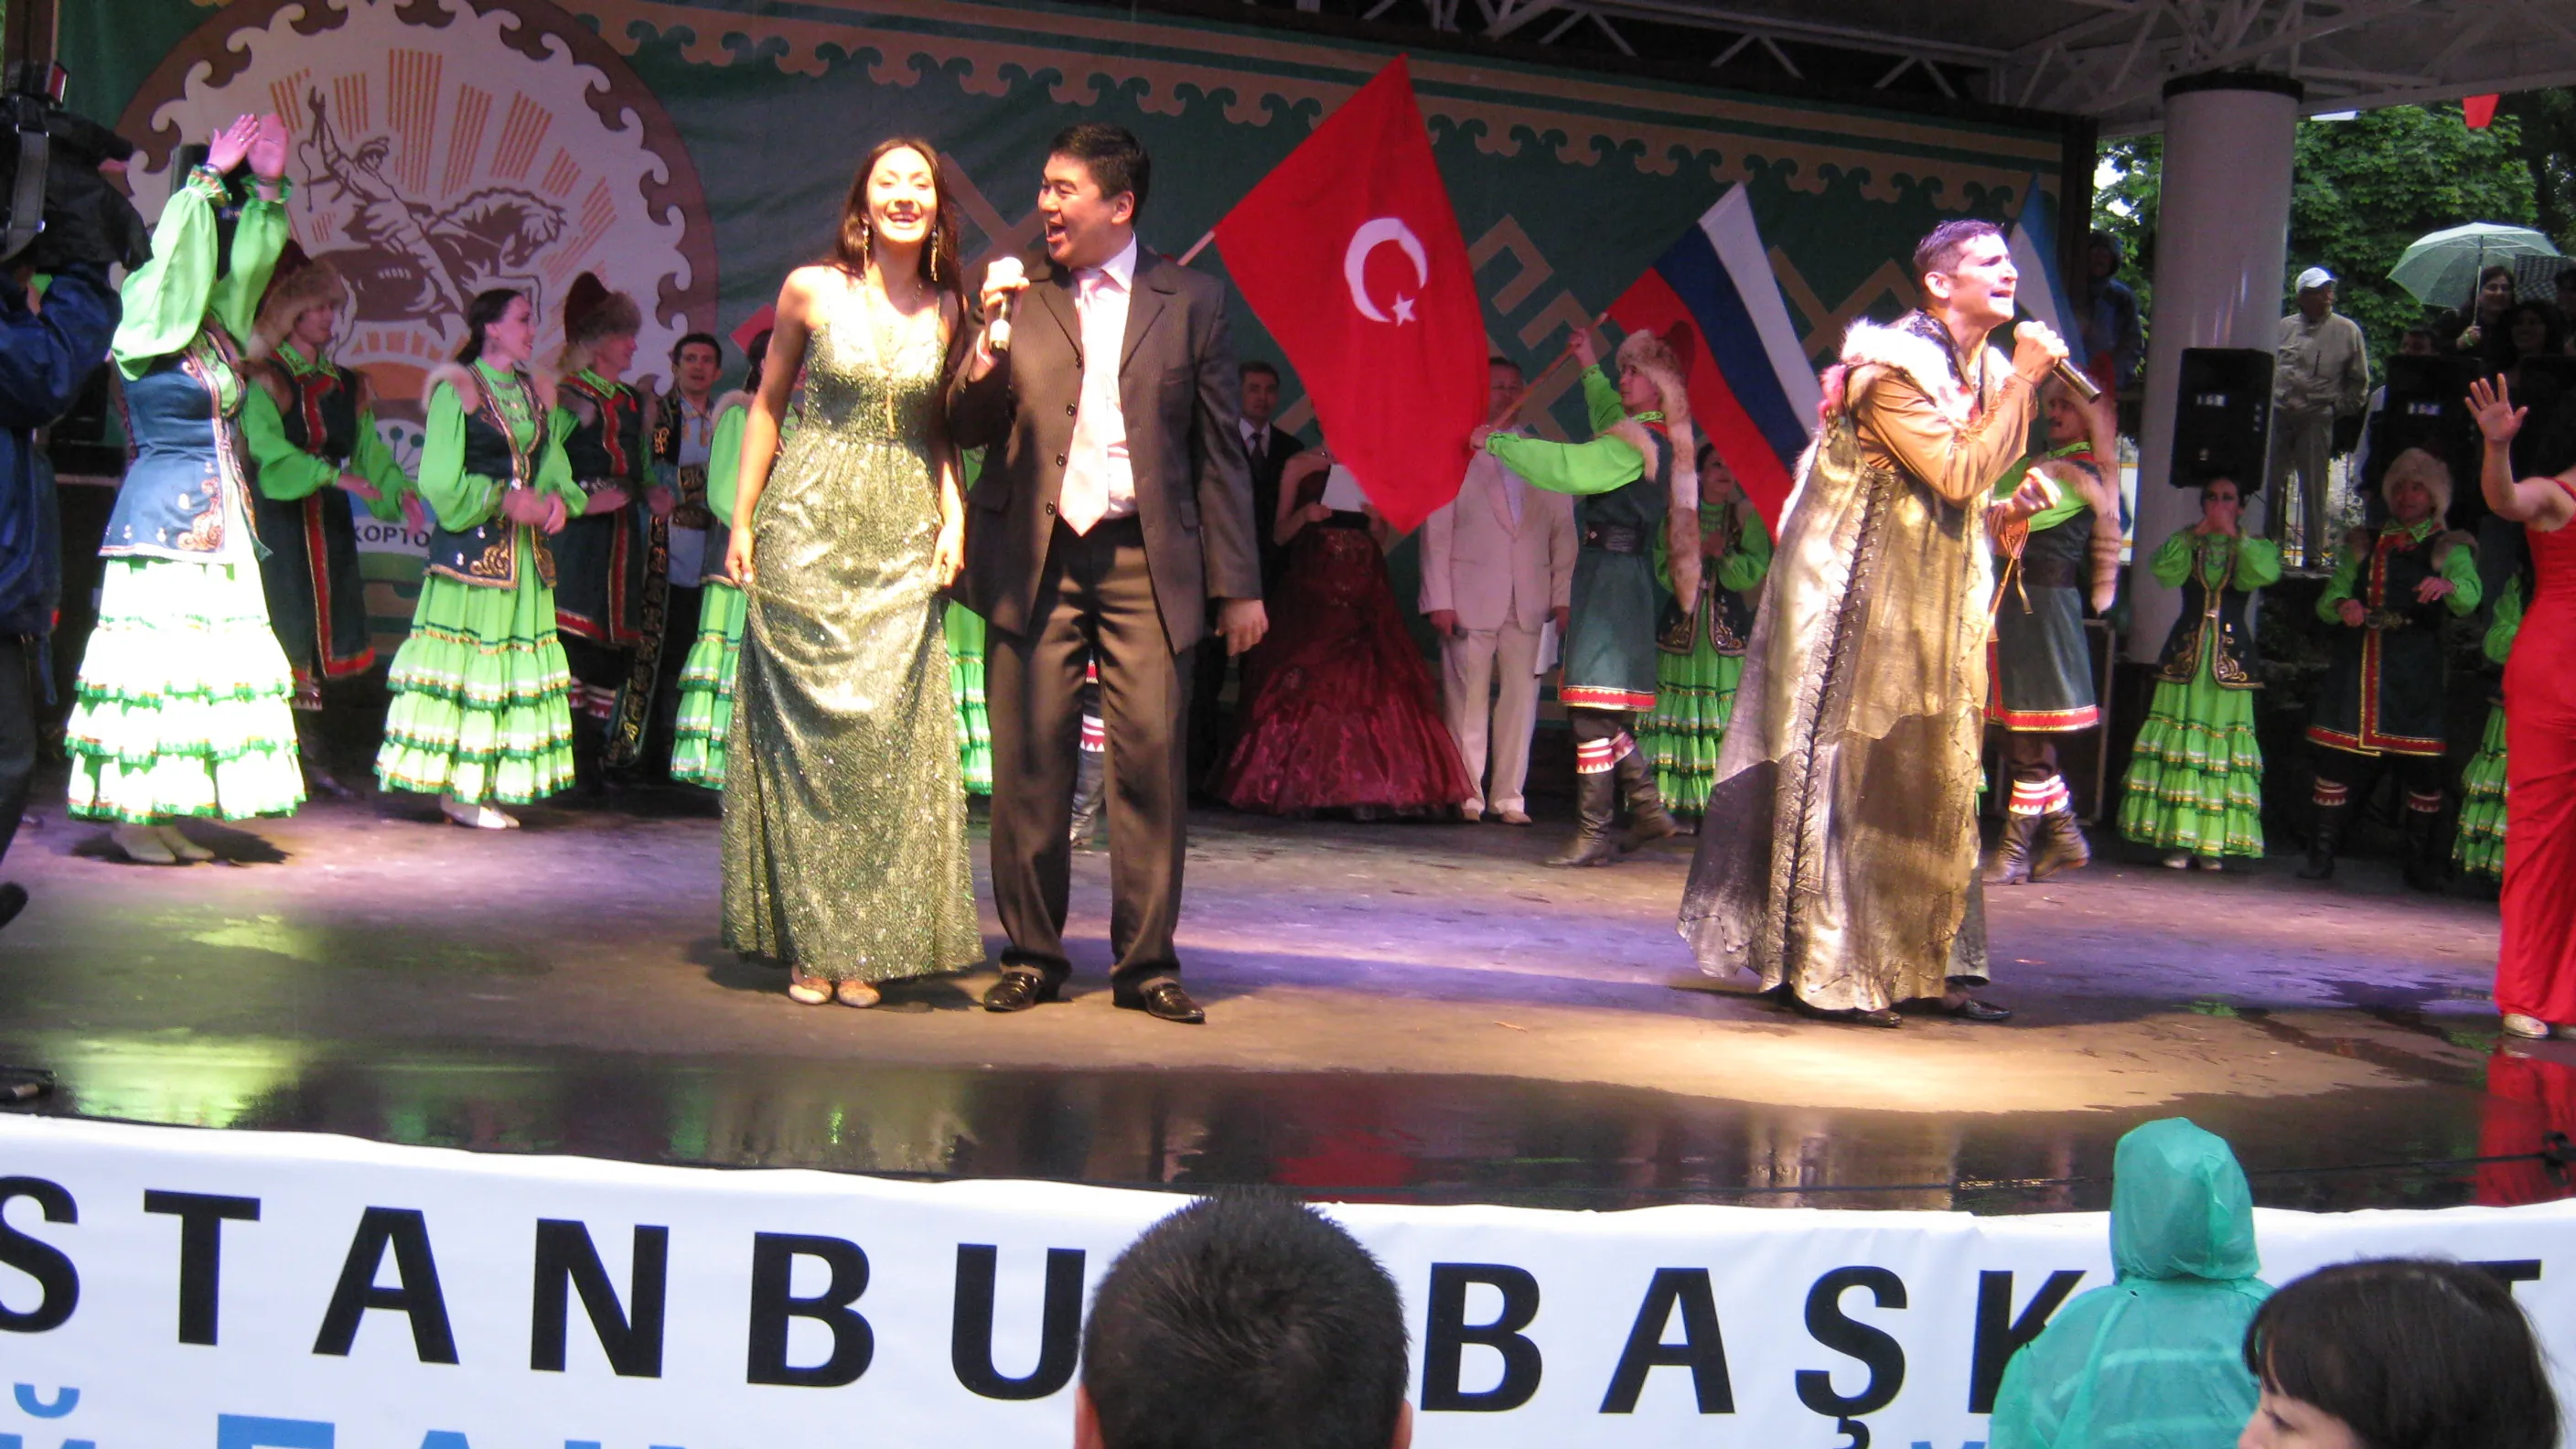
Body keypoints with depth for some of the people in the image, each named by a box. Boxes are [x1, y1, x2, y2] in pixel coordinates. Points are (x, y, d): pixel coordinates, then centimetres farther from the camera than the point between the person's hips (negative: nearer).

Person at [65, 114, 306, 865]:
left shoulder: (213, 332, 12)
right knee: (155, 654, -6)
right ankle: (130, 813, 0)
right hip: (165, 519, -8)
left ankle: (167, 813, 11)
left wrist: (268, 190, 2)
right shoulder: (146, 333, -7)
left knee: (203, 659, 6)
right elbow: (172, 254, -17)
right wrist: (209, 178, -11)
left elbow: (250, 257, 13)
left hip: (216, 522, 8)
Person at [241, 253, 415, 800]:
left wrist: (398, 489, -9)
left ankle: (313, 759, 9)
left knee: (321, 641, 5)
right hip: (278, 519, -6)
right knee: (284, 638, -10)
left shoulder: (347, 385, 19)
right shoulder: (265, 380, 0)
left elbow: (370, 451, 10)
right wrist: (336, 476, -26)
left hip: (329, 523, 6)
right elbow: (268, 449, -15)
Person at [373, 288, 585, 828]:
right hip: (471, 544, -6)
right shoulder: (458, 388, -3)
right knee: (465, 655, -5)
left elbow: (553, 463, 15)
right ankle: (455, 788, 0)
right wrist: (504, 499, -15)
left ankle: (478, 786, 9)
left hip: (524, 546, 7)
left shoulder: (538, 391, 15)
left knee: (517, 656, 4)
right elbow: (441, 481, -8)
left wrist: (558, 498, -5)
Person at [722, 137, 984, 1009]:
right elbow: (768, 404, 8)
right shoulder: (811, 289, 0)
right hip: (809, 526, -2)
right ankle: (808, 943, 8)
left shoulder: (947, 309, 6)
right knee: (808, 728, -1)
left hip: (904, 542, 2)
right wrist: (742, 520, 5)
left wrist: (953, 513, -1)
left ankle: (864, 945, 6)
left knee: (889, 733, -2)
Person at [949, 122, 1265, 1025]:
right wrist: (987, 352, -12)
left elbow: (1219, 449, 7)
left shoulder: (1189, 299, 7)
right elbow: (968, 430, 8)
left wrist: (1238, 584, 4)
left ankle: (1146, 961, 6)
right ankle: (1032, 955, 14)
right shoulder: (1020, 297, 10)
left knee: (1152, 761, -4)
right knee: (1030, 765, 2)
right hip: (1035, 559, 1)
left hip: (1146, 561, -1)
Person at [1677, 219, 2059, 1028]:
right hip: (1856, 596, -9)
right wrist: (2022, 382, -20)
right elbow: (1958, 473, -24)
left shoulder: (1987, 370, 11)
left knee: (1934, 781, 9)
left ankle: (1925, 967, 16)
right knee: (1841, 772, -4)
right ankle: (1826, 971, 2)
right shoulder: (1892, 369, -16)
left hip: (1930, 607, 9)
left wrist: (2005, 511, 0)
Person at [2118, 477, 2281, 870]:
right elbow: (2164, 571, -8)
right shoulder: (2186, 542, 13)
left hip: (2231, 658, -1)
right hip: (2185, 653, 1)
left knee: (2223, 744, -3)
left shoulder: (2256, 547, 9)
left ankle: (2213, 841, 0)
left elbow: (2265, 573, -14)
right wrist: (2196, 533, -13)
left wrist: (2234, 534, -15)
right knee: (2177, 745, -3)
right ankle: (2178, 838, 1)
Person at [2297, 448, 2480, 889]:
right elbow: (2328, 597, 11)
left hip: (2415, 673, -2)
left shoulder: (2448, 547, 9)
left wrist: (2448, 586, -35)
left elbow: (2470, 597, -10)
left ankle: (2421, 865, 7)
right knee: (2335, 757, -5)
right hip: (2356, 666, 2)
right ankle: (2321, 855, 1)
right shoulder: (2363, 543, 19)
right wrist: (2342, 605, -14)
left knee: (2422, 767, -4)